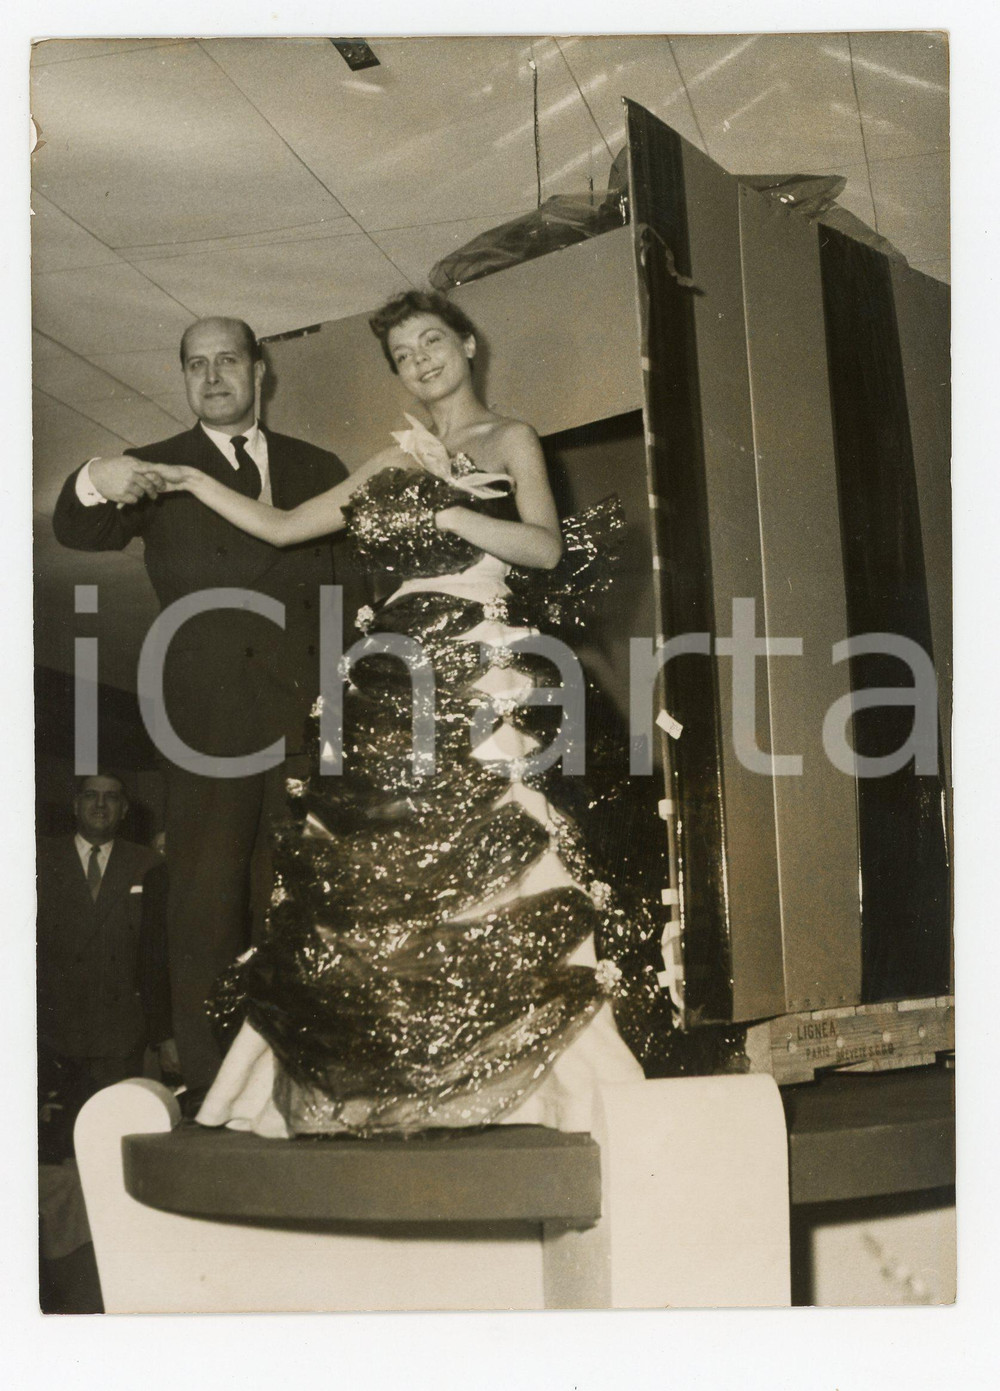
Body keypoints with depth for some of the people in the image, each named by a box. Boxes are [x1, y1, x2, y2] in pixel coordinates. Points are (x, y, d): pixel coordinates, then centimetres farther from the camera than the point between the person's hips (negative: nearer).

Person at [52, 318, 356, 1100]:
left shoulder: (319, 470, 16)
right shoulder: (159, 470, 10)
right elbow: (78, 532, -6)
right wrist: (96, 483, -29)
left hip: (311, 710, 2)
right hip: (210, 714, -2)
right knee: (207, 896, -1)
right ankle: (212, 1086, 4)